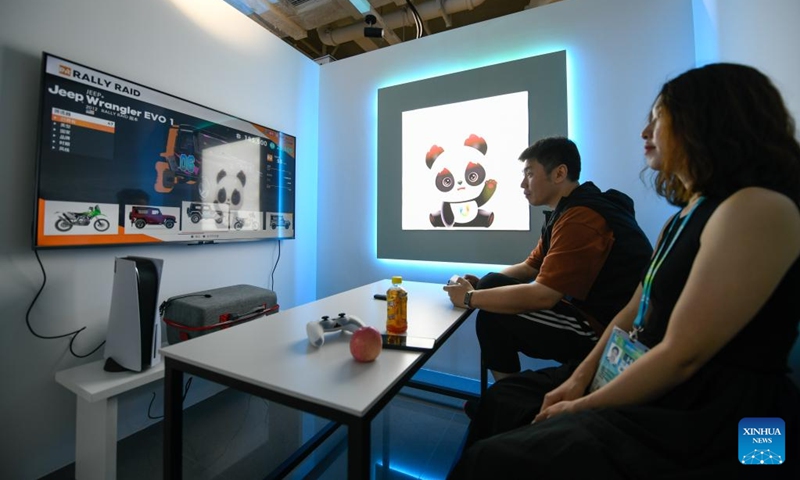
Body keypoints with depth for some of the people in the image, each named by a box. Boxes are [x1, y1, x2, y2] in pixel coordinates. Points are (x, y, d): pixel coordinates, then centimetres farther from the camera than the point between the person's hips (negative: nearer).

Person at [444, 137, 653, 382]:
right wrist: (480, 284, 1)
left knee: (493, 320, -18)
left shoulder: (581, 218, -23)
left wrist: (470, 297, -16)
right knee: (492, 285, 3)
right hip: (588, 310, 10)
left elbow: (542, 295, -28)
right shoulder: (570, 210, 11)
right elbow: (530, 267, 14)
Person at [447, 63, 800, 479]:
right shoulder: (683, 217, 12)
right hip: (654, 387, 9)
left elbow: (682, 355, -23)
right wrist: (579, 378, 1)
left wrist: (582, 407, -12)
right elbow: (634, 312, 9)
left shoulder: (758, 209, -18)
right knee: (504, 399, 11)